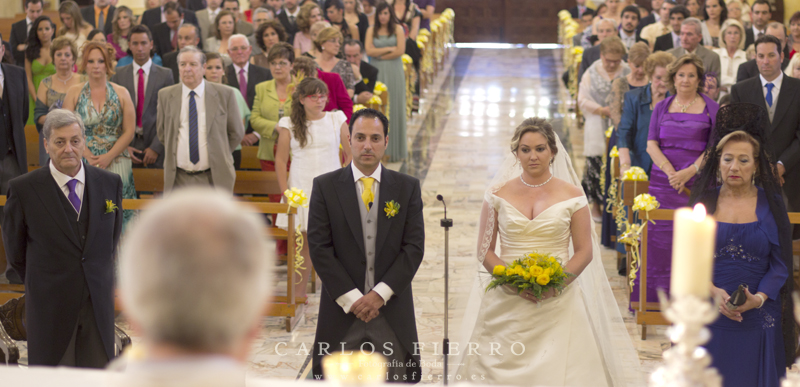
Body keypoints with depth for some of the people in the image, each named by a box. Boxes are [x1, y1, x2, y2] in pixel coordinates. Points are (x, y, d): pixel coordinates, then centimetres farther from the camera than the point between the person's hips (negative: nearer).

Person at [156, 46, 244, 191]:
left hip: (214, 179, -1)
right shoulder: (165, 95, 6)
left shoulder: (224, 94, 0)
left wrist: (220, 156, 7)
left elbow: (237, 133, 8)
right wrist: (176, 153, 10)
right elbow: (162, 133, 17)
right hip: (178, 179, 1)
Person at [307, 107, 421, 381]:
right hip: (342, 309, -1)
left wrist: (381, 293, -11)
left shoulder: (407, 187, 5)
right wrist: (351, 298, -11)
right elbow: (319, 247, -4)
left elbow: (414, 246, -1)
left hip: (393, 309, 1)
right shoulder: (325, 186, 1)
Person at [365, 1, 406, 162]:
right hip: (377, 72, 1)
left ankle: (395, 150, 9)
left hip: (394, 72, -1)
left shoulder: (398, 29, 1)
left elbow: (400, 51, -8)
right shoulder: (371, 30, 6)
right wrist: (389, 49, -8)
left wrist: (380, 54, -5)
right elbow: (369, 51, -5)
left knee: (394, 107, 2)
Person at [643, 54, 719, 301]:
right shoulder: (662, 108, 12)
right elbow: (651, 144, 5)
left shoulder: (711, 109, 4)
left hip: (697, 182, -2)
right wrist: (670, 171, -12)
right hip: (663, 181, 2)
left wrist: (689, 172, -14)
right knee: (660, 239, 0)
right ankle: (658, 297, 8)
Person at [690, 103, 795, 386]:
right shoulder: (703, 203, 3)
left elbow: (780, 264, -1)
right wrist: (712, 291, -15)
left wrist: (758, 298, -17)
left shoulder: (771, 206, 1)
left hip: (757, 318, 0)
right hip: (708, 315, 1)